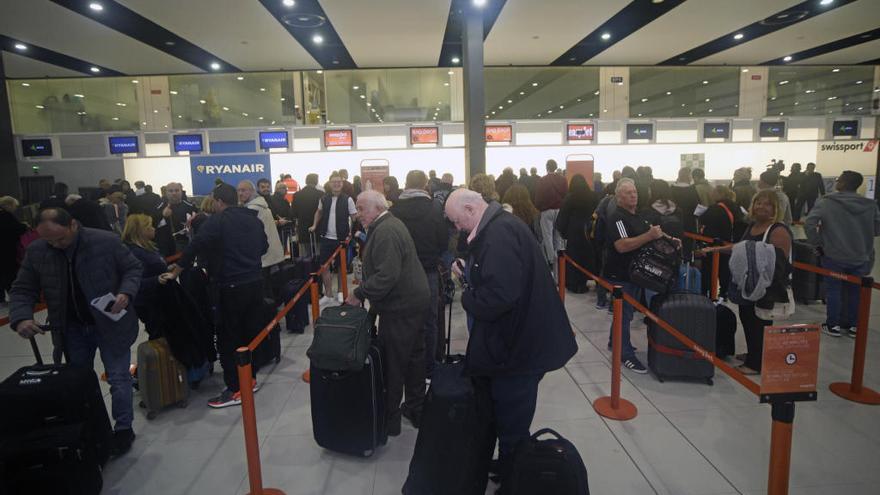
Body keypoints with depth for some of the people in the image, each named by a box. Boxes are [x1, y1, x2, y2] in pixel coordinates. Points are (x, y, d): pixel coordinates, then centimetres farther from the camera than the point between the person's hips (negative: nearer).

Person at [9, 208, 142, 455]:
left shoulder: (107, 241, -16)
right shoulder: (36, 251, -5)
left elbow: (133, 268, -5)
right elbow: (22, 290, 1)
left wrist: (126, 293, -23)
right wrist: (21, 317, -17)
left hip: (111, 323, -4)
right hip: (71, 328, 4)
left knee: (118, 377, 4)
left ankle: (123, 428, 19)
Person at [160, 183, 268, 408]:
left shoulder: (217, 221, -9)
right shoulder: (254, 219, 12)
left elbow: (195, 247, -15)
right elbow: (264, 247, 21)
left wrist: (174, 273, -7)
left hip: (230, 286, -7)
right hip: (255, 282, 7)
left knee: (228, 338, 2)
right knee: (250, 333, 15)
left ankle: (235, 390, 5)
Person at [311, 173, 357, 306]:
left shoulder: (348, 199, -6)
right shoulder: (324, 199, 4)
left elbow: (355, 217, -5)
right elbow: (319, 212, 23)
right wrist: (315, 225, 11)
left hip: (341, 239, -3)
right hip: (326, 238, 3)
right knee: (324, 266, 4)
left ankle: (341, 291, 29)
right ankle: (328, 294, 17)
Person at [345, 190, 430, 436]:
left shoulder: (385, 232, -20)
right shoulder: (391, 225, 14)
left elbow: (387, 275, -28)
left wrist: (359, 293, -20)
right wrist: (364, 290, 12)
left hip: (400, 309, -11)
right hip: (415, 302, 11)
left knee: (392, 363, 1)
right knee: (414, 357, 19)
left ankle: (390, 420, 14)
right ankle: (415, 409, 34)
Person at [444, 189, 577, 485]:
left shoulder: (499, 233, -25)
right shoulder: (495, 227, 9)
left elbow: (500, 294, -34)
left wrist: (467, 299, -17)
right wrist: (467, 275, 4)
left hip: (518, 347, -11)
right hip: (514, 340, 11)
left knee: (511, 427, 9)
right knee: (506, 419, 25)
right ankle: (509, 469, 43)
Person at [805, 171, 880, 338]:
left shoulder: (826, 202, -12)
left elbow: (809, 224, -20)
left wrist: (817, 243, -7)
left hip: (834, 255, -3)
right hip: (860, 257, 3)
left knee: (833, 290, 10)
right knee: (854, 291, 15)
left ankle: (833, 325, 17)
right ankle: (851, 325, 27)